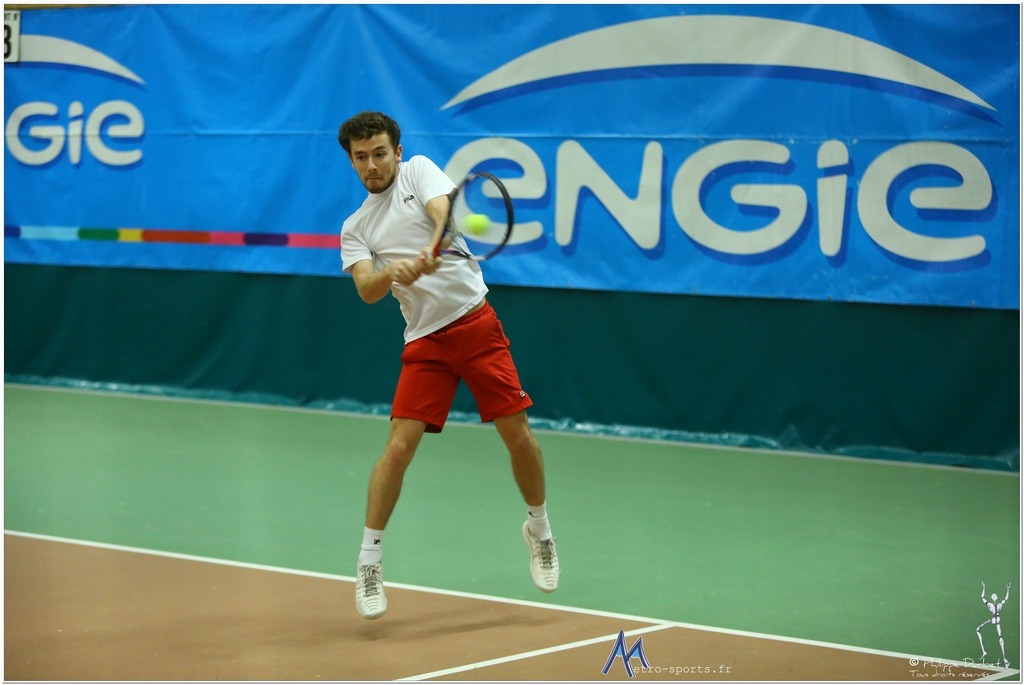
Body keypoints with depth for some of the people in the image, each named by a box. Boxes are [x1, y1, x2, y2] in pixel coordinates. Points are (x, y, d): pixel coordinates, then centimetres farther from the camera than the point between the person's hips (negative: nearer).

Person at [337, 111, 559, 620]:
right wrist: (391, 273, -30)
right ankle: (368, 562, -1)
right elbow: (366, 290, -6)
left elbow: (445, 211, -17)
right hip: (425, 342, 1)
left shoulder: (418, 171, 5)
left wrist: (432, 249, -39)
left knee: (518, 437, -2)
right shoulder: (355, 228, 10)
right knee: (399, 446, -11)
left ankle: (538, 529, 23)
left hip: (475, 323, -1)